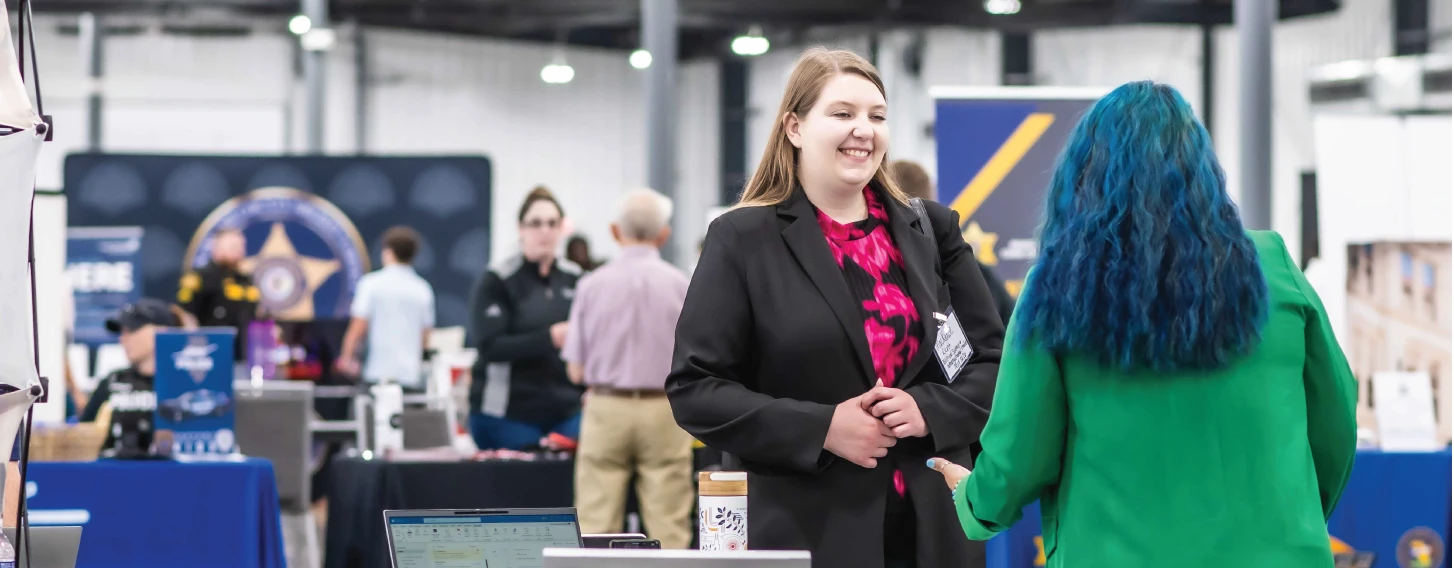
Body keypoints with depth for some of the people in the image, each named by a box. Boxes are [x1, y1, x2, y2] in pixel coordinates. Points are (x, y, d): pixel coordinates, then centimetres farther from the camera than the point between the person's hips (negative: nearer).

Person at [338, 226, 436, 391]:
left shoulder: (372, 284, -4)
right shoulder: (423, 290, 8)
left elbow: (358, 327, -6)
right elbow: (425, 338, 12)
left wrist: (346, 357, 8)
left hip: (378, 373, -3)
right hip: (412, 376, 4)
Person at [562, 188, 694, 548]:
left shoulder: (592, 284, -2)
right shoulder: (680, 285, -4)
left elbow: (576, 369, 0)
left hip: (606, 410, 1)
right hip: (663, 411, 0)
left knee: (595, 529, 2)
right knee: (668, 530, 2)